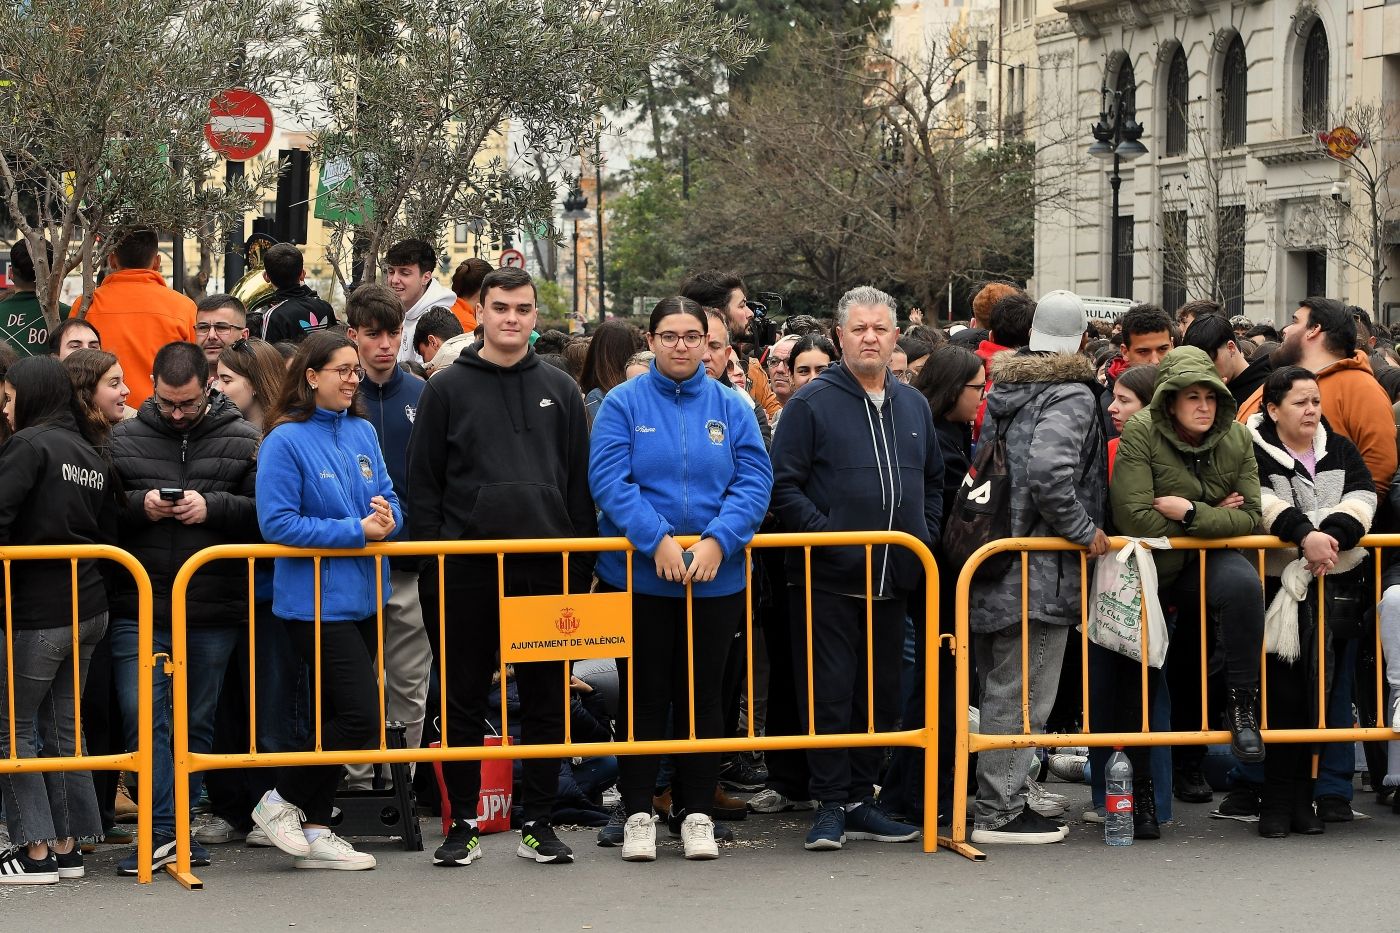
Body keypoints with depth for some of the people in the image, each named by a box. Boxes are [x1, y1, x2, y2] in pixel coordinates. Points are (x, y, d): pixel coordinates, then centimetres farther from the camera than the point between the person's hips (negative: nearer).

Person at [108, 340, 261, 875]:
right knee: (142, 714, -10)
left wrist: (214, 507, -16)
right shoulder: (123, 440, 6)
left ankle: (172, 829, 20)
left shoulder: (241, 440, 2)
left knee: (199, 722, 8)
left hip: (214, 610, 0)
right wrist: (138, 506, -11)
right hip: (140, 607, 0)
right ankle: (166, 832, -8)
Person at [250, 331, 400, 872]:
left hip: (364, 595, 7)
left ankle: (313, 830, 19)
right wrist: (355, 531, -18)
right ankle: (282, 803, 5)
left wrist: (387, 517, -9)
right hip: (316, 600, -7)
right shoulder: (287, 440, -12)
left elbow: (389, 501, 15)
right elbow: (277, 523, -17)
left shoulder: (363, 433, 9)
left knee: (336, 715, 11)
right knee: (361, 715, -12)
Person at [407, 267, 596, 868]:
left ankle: (538, 823, 12)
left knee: (546, 700, 5)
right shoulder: (447, 389, 4)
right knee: (464, 700, 4)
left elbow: (579, 483, 11)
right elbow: (423, 483, 3)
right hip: (466, 568, -2)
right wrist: (429, 560, -4)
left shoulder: (560, 390, 11)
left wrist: (581, 566, 5)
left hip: (546, 567, 2)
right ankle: (463, 824, 12)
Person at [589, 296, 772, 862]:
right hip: (637, 576, -2)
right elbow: (609, 479, -11)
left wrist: (718, 540, -17)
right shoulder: (624, 403, -2)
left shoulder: (730, 407, 5)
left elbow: (755, 480, -3)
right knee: (644, 697, 4)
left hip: (715, 577, 2)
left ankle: (697, 813, 17)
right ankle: (638, 813, 13)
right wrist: (657, 539, -21)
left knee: (702, 697, 8)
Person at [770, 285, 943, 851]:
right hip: (828, 579, -6)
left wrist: (924, 534, 10)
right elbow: (783, 485, -9)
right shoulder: (812, 402, -5)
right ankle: (831, 805, 2)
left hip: (893, 581, 6)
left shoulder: (913, 405, 13)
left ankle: (861, 799, 20)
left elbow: (934, 480, 24)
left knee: (881, 695, 10)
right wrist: (825, 534, -17)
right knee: (831, 696, -4)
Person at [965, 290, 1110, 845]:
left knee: (1000, 689, 16)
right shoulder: (1071, 395, -13)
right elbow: (1049, 474, -27)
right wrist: (1084, 531, -15)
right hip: (1040, 571, -8)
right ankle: (999, 812, 0)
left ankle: (998, 801, 23)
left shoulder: (1003, 386, 13)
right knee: (1021, 696, -3)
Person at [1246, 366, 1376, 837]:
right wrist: (1304, 535, -29)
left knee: (1317, 692, 2)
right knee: (1282, 694, -5)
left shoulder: (1340, 449, 13)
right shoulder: (1255, 453, 0)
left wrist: (1331, 533, -18)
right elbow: (1262, 502, -16)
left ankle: (1301, 798, 9)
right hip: (1278, 585, -4)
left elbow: (1361, 498, 0)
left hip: (1335, 582, 4)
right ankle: (1277, 802, 1)